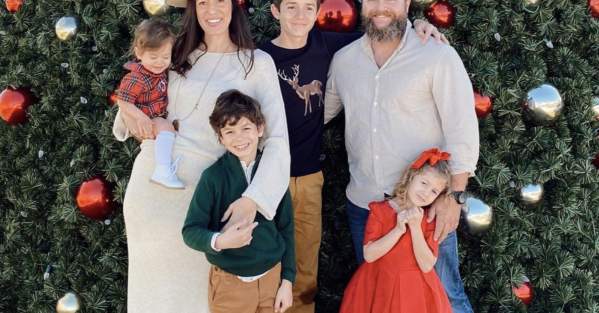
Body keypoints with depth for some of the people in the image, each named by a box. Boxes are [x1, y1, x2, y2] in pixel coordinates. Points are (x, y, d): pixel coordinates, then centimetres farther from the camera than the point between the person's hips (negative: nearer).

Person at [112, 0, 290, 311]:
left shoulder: (258, 63, -4)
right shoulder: (178, 56, 9)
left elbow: (277, 139, -12)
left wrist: (252, 199, -26)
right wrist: (127, 109, -4)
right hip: (148, 180, 4)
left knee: (195, 283, 10)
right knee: (151, 279, 17)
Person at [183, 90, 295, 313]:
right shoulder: (214, 176, -14)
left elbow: (286, 228, 3)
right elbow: (190, 231, -11)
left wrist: (287, 280, 3)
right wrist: (219, 241, -31)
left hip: (272, 276, 3)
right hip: (230, 284, -2)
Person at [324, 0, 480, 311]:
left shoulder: (439, 56, -9)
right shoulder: (343, 59, 5)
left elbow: (462, 130, -11)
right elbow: (319, 113, 18)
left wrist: (454, 196, -15)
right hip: (362, 204, 5)